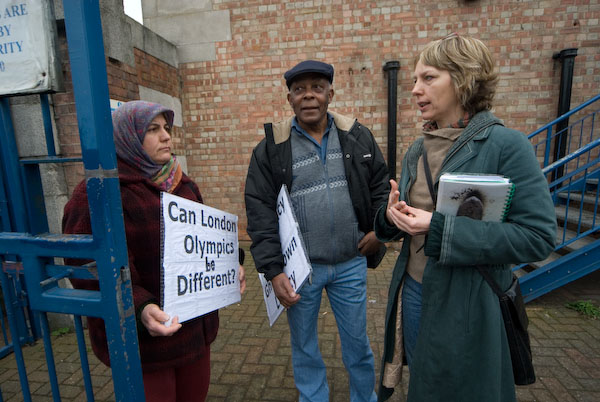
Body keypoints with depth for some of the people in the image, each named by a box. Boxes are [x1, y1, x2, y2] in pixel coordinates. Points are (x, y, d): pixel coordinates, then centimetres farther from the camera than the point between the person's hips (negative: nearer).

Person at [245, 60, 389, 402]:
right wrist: (273, 270, -13)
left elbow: (381, 184, 11)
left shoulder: (358, 136, 2)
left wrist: (381, 229, -1)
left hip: (351, 263, 2)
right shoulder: (272, 148, -5)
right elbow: (260, 210, -8)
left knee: (357, 341, 19)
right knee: (304, 345, 18)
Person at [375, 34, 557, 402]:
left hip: (468, 304, -5)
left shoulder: (506, 145, -15)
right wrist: (392, 215, -13)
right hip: (413, 291, 6)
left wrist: (440, 228, -25)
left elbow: (537, 237, -19)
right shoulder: (418, 150, 3)